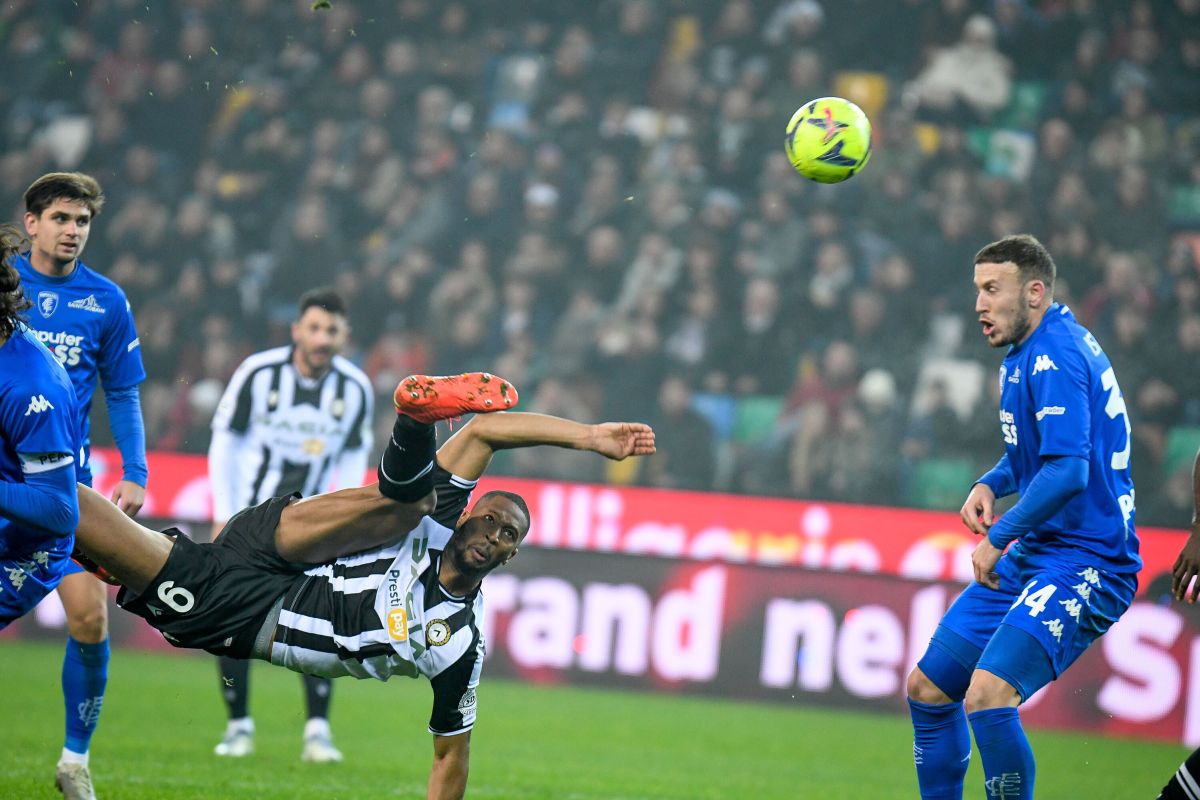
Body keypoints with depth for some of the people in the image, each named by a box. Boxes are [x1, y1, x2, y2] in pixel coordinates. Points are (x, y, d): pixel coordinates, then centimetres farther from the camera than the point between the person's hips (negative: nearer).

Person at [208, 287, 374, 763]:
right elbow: (224, 442, -6)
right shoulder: (258, 373, -14)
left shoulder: (356, 389, -7)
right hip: (249, 515, -1)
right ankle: (239, 726, 9)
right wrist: (222, 518, -8)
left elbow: (353, 459, 5)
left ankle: (317, 731, -8)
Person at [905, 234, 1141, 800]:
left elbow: (1068, 471, -27)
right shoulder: (1024, 355, 14)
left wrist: (999, 538, -17)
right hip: (1032, 557, 11)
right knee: (927, 689, 11)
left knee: (987, 697, -28)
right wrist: (992, 485, 10)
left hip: (1086, 563, -11)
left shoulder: (1055, 357, -18)